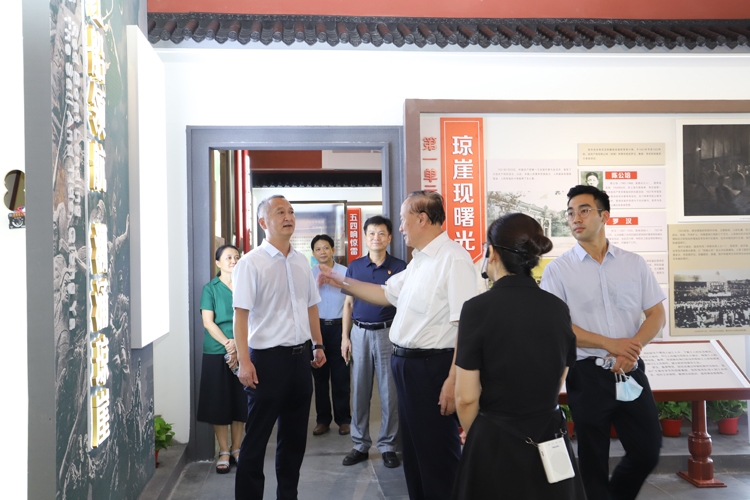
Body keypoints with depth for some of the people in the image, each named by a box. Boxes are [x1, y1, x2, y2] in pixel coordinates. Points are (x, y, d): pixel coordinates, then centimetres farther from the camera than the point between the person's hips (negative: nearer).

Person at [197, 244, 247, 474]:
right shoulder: (211, 288, 1)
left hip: (244, 351, 2)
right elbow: (208, 322, -5)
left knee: (240, 400, 7)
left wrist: (238, 346, -12)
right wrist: (227, 343, -17)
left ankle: (236, 448, 21)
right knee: (219, 402, 2)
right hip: (217, 352, -2)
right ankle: (223, 451, 13)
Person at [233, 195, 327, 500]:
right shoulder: (251, 263, -9)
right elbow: (240, 314, -13)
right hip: (268, 358, -6)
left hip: (301, 356, 6)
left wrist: (318, 345, 14)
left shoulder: (301, 261, 10)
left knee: (295, 434, 16)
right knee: (256, 436, 3)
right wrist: (244, 361, -18)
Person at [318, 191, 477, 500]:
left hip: (432, 367, -10)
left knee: (438, 454, 2)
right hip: (405, 364, 10)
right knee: (413, 449, 21)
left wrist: (454, 380, -27)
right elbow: (386, 293, 24)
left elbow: (466, 325, -24)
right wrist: (341, 282, 20)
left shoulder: (454, 259, -18)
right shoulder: (419, 261, 13)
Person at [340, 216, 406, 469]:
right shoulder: (355, 266, 7)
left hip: (388, 333, -2)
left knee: (389, 392, 3)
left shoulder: (399, 267, 0)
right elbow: (349, 303, 11)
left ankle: (388, 445, 16)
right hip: (360, 333, 2)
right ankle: (360, 445, 20)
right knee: (360, 391, 8)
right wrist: (345, 336, 6)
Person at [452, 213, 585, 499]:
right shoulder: (558, 308, -2)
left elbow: (466, 398, -14)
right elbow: (557, 385, 7)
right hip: (552, 441, 5)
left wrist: (474, 435, 4)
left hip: (496, 446, -4)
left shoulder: (478, 308, -16)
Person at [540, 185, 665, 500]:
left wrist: (631, 348, -12)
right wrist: (610, 344, -15)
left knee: (647, 451, 10)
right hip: (587, 374, -3)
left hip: (630, 370, 3)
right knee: (593, 459, 7)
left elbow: (656, 314, 6)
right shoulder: (558, 269, -2)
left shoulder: (634, 263, 7)